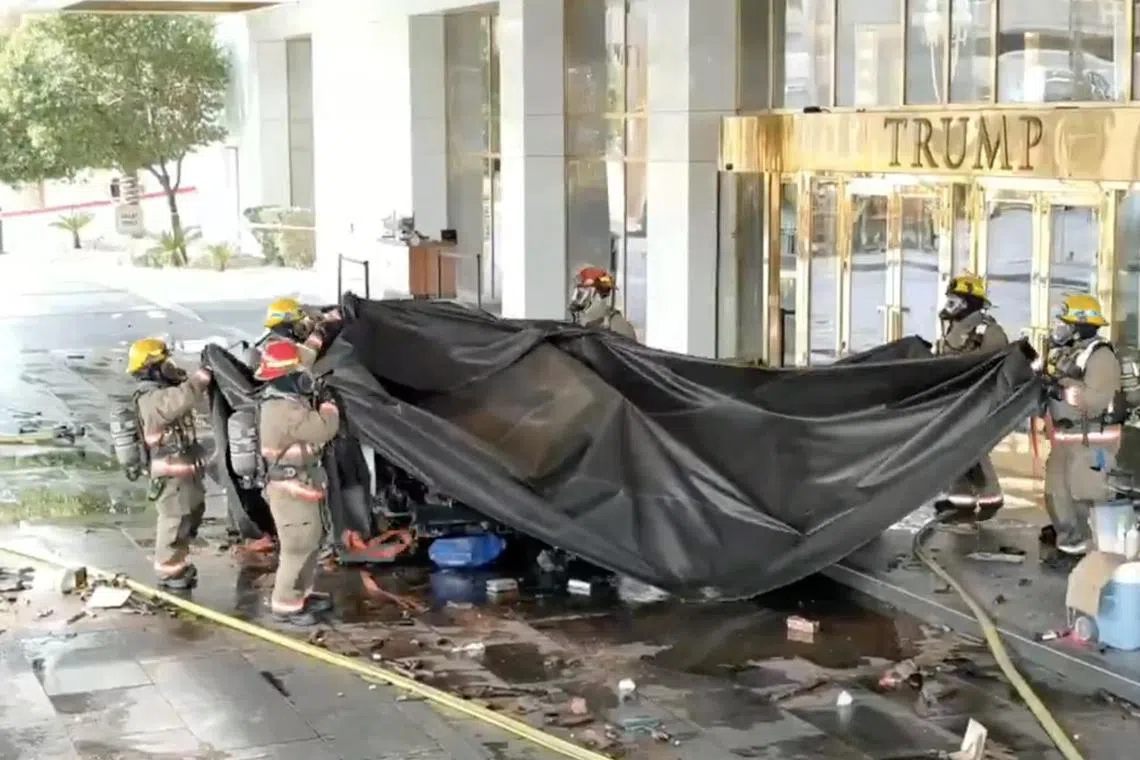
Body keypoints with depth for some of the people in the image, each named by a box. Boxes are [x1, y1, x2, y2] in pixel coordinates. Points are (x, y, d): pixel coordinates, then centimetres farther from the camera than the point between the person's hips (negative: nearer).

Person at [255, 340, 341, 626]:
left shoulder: (282, 402, 7)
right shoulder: (286, 411, -26)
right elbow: (324, 430, -28)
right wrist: (329, 407, -7)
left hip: (299, 485, 11)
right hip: (292, 489, -11)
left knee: (310, 542, 19)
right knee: (297, 548, -3)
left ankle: (302, 594, 31)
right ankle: (285, 605, 6)